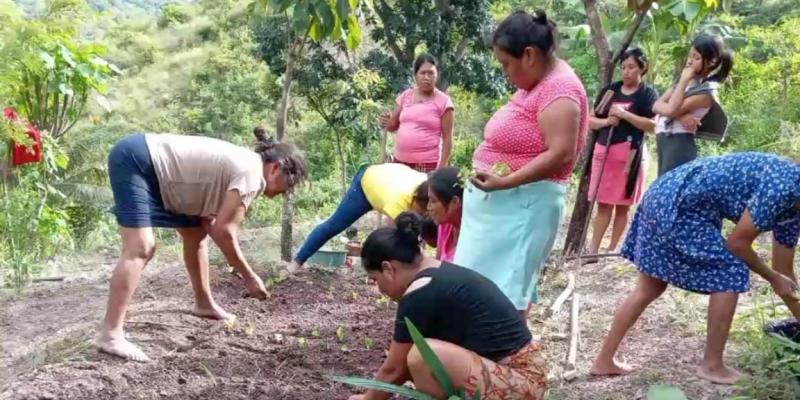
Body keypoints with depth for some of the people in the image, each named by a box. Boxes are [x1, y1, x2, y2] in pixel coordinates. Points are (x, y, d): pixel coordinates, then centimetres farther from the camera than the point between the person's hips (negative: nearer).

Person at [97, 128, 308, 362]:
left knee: (196, 234, 17)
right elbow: (223, 231, -21)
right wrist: (249, 277, -13)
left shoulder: (241, 164, 11)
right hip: (135, 161, -11)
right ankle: (110, 334, -21)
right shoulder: (252, 173, -18)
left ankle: (204, 304, 32)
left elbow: (209, 222, 9)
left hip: (152, 165, 11)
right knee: (141, 248, -20)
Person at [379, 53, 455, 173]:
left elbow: (447, 138, -5)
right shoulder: (405, 96, 8)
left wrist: (442, 167, -12)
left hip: (427, 164, -5)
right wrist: (387, 123, -9)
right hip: (400, 161, 5)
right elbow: (394, 126, 15)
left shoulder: (443, 101, -5)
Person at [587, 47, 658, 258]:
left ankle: (612, 249, 12)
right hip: (603, 150, 3)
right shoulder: (609, 90, 11)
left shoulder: (648, 94, 1)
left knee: (622, 205, 4)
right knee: (603, 204, 3)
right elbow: (590, 120, 11)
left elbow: (653, 125, -11)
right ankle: (593, 250, 3)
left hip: (630, 153, -3)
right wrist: (606, 121, -10)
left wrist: (624, 114, -17)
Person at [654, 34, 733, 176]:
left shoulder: (707, 91, -10)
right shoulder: (687, 80, 14)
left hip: (679, 144, -8)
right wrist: (679, 115, -16)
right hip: (664, 142, 8)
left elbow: (671, 110, -20)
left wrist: (684, 80, -13)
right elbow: (657, 105, 3)